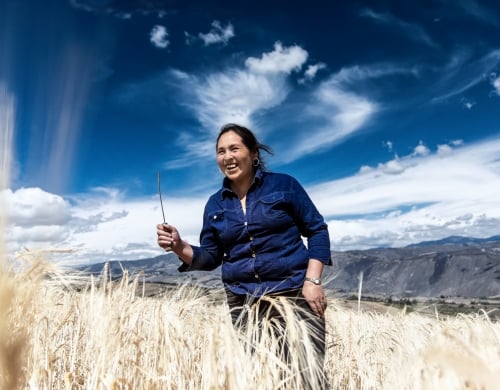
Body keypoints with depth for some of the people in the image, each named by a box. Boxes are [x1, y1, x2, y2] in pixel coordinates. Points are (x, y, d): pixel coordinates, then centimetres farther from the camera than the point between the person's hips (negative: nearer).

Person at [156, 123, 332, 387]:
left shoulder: (284, 185, -1)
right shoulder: (215, 204, 9)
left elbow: (317, 230, 0)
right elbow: (211, 257, 9)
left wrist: (312, 280, -10)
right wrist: (179, 247, -10)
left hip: (294, 294, -2)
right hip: (242, 303, 3)